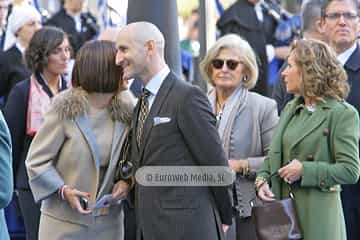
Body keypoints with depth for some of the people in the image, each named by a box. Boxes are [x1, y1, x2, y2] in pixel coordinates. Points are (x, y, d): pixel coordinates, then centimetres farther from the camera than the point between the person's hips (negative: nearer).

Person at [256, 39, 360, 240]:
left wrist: (304, 170, -16)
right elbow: (273, 155, 21)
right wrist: (262, 180, 1)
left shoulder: (343, 114, -8)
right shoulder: (290, 109, 16)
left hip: (317, 214, -6)